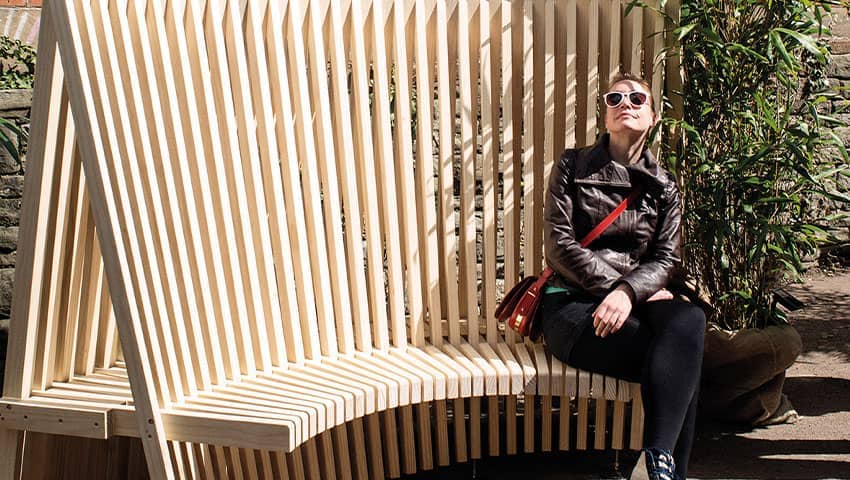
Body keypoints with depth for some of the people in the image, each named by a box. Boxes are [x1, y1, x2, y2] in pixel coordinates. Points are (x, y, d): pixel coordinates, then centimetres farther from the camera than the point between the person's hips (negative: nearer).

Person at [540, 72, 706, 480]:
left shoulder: (663, 186, 14)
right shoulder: (572, 167, 5)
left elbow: (665, 259, 3)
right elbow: (559, 245, -5)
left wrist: (628, 292, -19)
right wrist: (628, 287, -11)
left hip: (633, 301, 3)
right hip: (572, 303, -3)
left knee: (691, 320, -33)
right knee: (677, 367, -28)